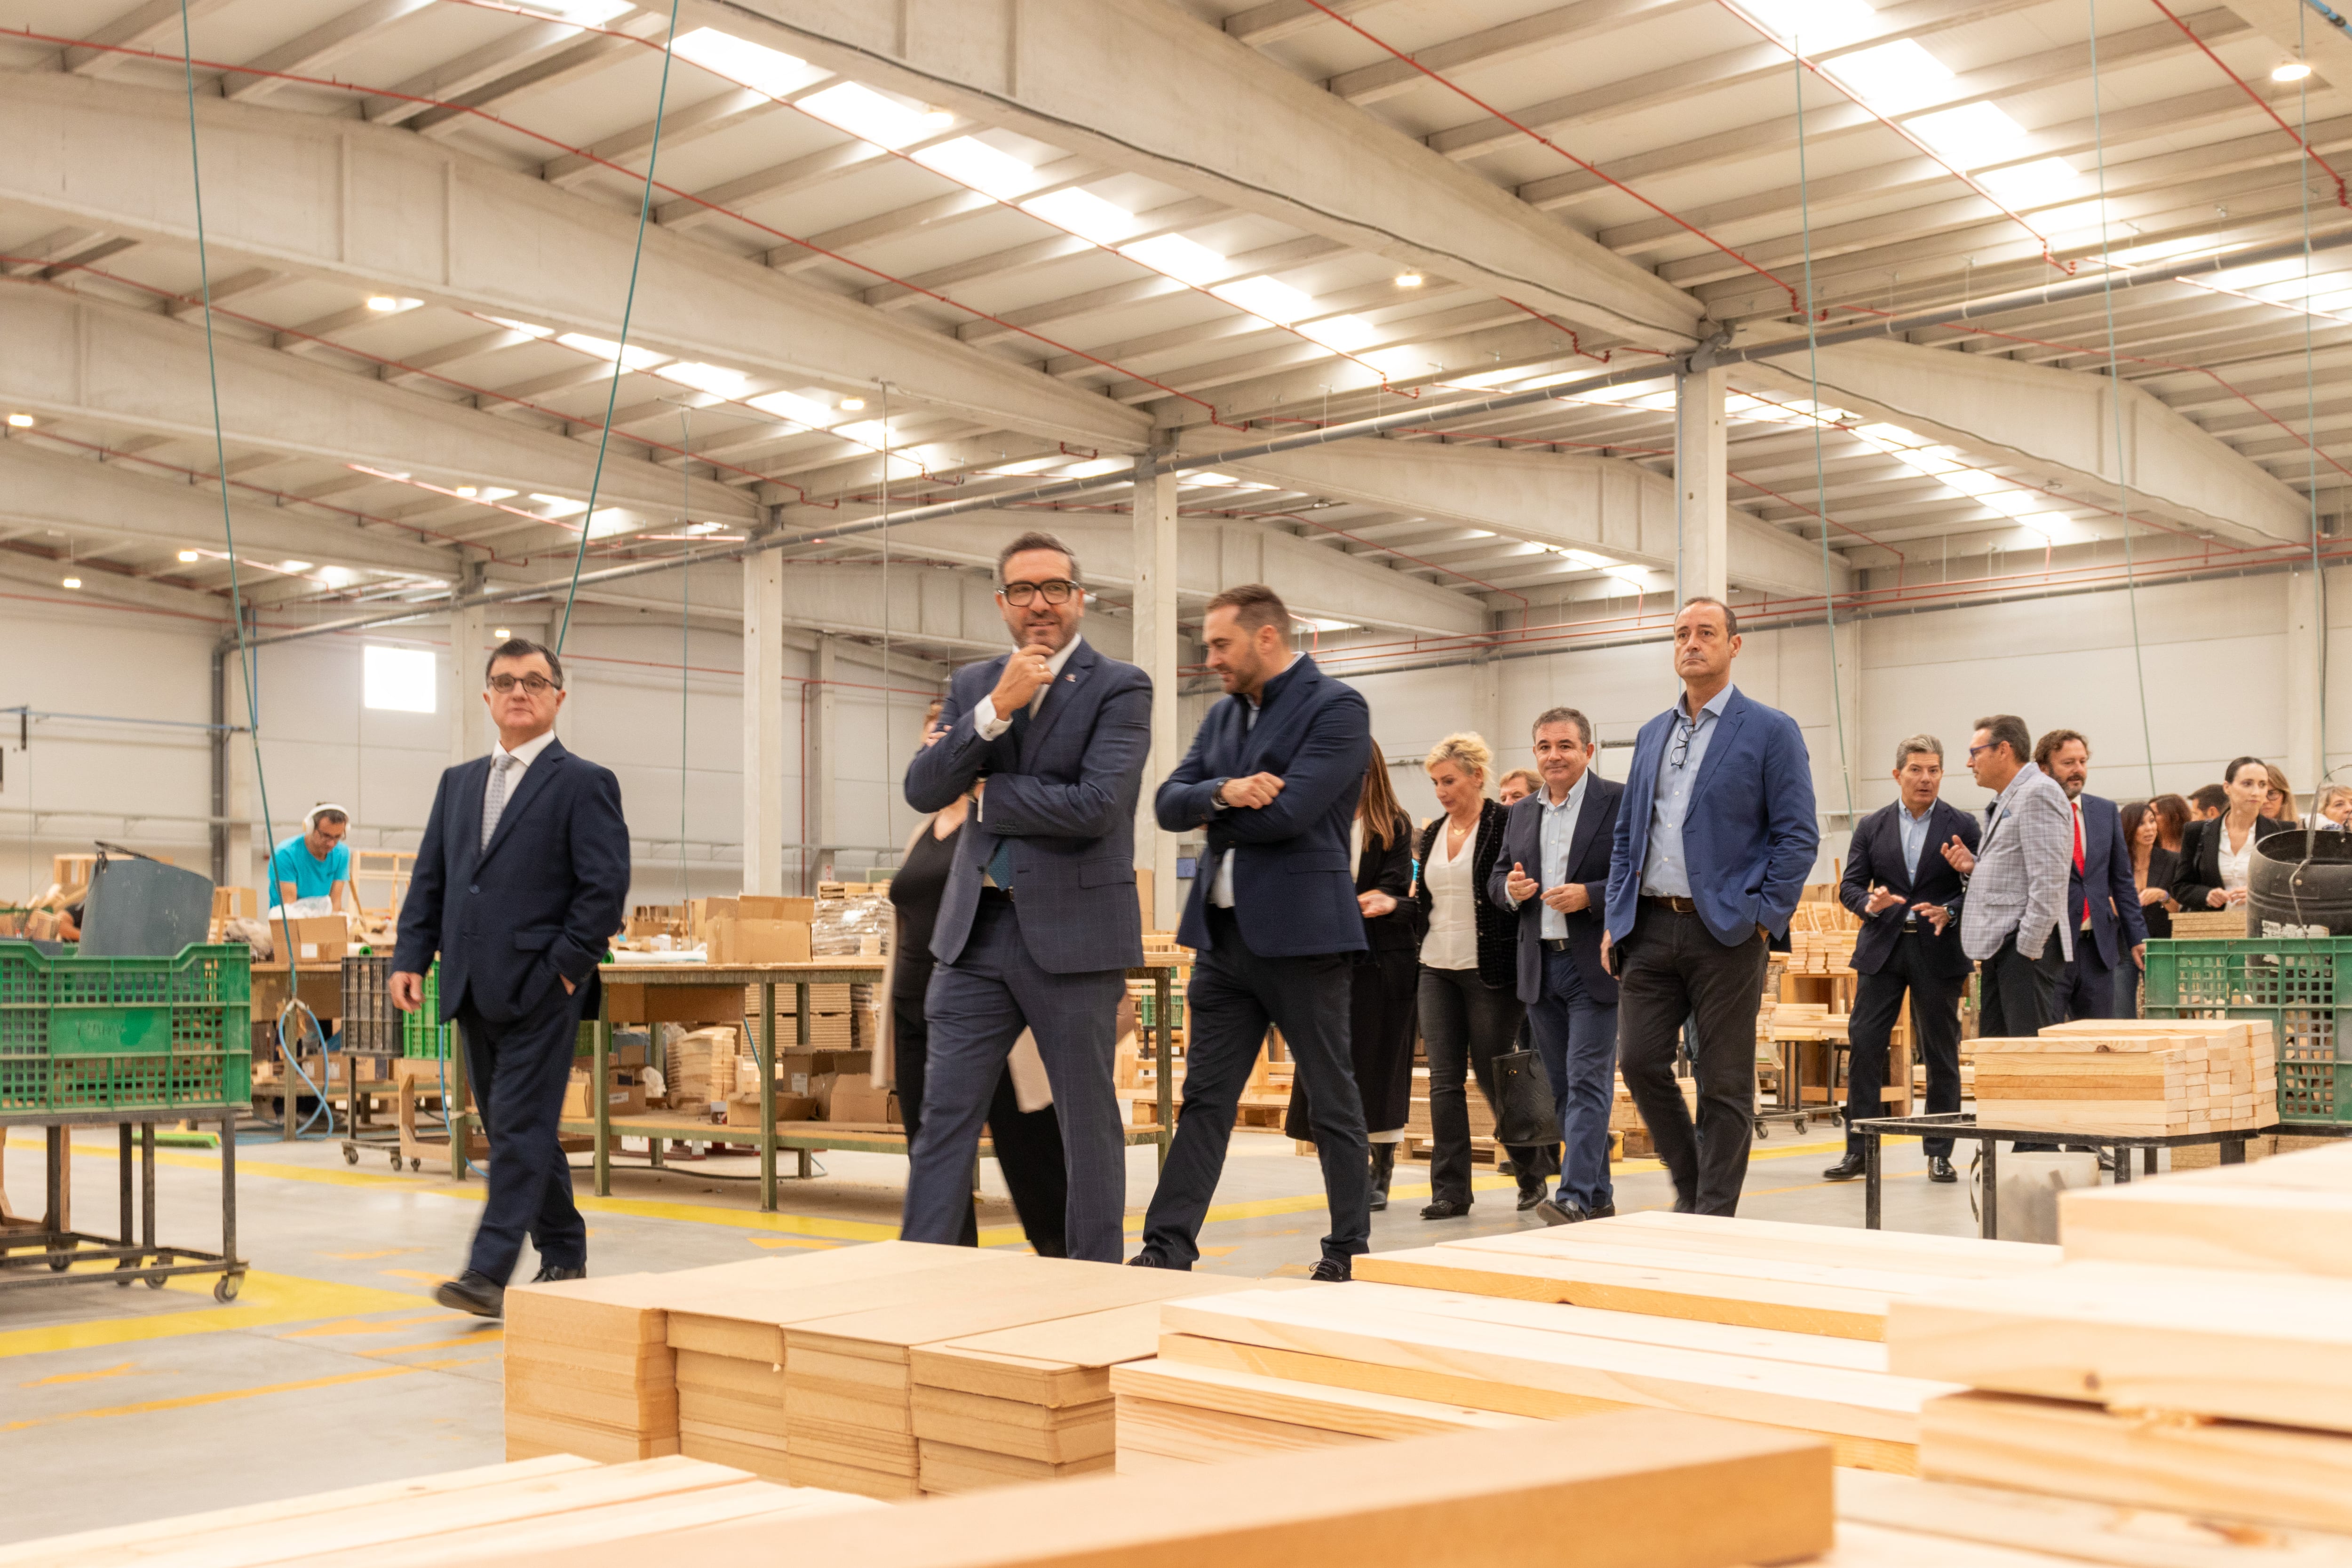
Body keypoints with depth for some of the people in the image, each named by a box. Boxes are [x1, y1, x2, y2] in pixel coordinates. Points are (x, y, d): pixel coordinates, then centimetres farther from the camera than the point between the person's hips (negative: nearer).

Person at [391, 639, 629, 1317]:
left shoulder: (584, 784, -3)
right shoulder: (458, 783, 17)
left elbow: (605, 888, -10)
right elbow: (429, 879, 16)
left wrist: (563, 968, -14)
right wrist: (411, 957, 5)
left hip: (540, 989, -7)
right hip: (476, 991, 7)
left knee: (519, 1128, -9)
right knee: (516, 1130, 13)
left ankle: (489, 1274, -10)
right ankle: (564, 1259, 25)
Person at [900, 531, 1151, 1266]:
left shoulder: (1119, 688, -5)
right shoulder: (973, 685, 11)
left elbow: (1096, 806, -18)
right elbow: (923, 789, -1)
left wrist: (990, 794, -5)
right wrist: (995, 710, -13)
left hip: (1072, 934, -4)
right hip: (976, 930, 4)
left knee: (1089, 1122, 6)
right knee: (944, 1116, 4)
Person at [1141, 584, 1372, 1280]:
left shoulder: (1337, 708, -9)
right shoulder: (1223, 715, 15)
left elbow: (1288, 812, -20)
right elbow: (1170, 803, 6)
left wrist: (1212, 815, -4)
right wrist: (1223, 793, -15)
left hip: (1300, 934, -6)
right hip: (1224, 934, 7)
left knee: (1331, 1101, 5)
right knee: (1204, 1097, 6)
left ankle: (1350, 1250, 16)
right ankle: (1167, 1248, 8)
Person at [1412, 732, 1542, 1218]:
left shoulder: (1506, 823, -7)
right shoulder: (1433, 834, 13)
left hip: (1490, 971, -6)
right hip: (1437, 969, 6)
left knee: (1493, 1076, 1)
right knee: (1445, 1079, 1)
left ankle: (1532, 1170, 23)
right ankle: (1450, 1190, 4)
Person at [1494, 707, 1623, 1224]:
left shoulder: (1620, 802, -5)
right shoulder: (1521, 814, 14)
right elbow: (1496, 879, 19)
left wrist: (1589, 895, -21)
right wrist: (1510, 887, -4)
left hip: (1595, 966, -7)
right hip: (1541, 966, 7)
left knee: (1588, 1081, -11)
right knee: (1563, 1086, 10)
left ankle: (1575, 1197, -14)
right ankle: (1599, 1197, 20)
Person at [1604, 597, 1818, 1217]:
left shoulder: (1771, 731, -1)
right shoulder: (1652, 734, 16)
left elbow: (1797, 836, -5)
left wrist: (1765, 919, -12)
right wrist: (1616, 920, 9)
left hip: (1725, 929, -5)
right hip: (1651, 927, 5)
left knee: (1724, 1083, 0)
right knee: (1640, 1060, 0)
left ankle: (1714, 1215, 9)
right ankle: (1691, 1187, 20)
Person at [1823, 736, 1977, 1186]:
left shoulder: (1961, 826, 1)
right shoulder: (1872, 827, 8)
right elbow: (1850, 884, 6)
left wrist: (1949, 912, -18)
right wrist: (1870, 903, -15)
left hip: (1938, 951, -2)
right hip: (1882, 949, 2)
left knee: (1940, 1053, 4)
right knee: (1864, 1045, -3)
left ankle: (1939, 1153, 13)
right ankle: (1858, 1149, 4)